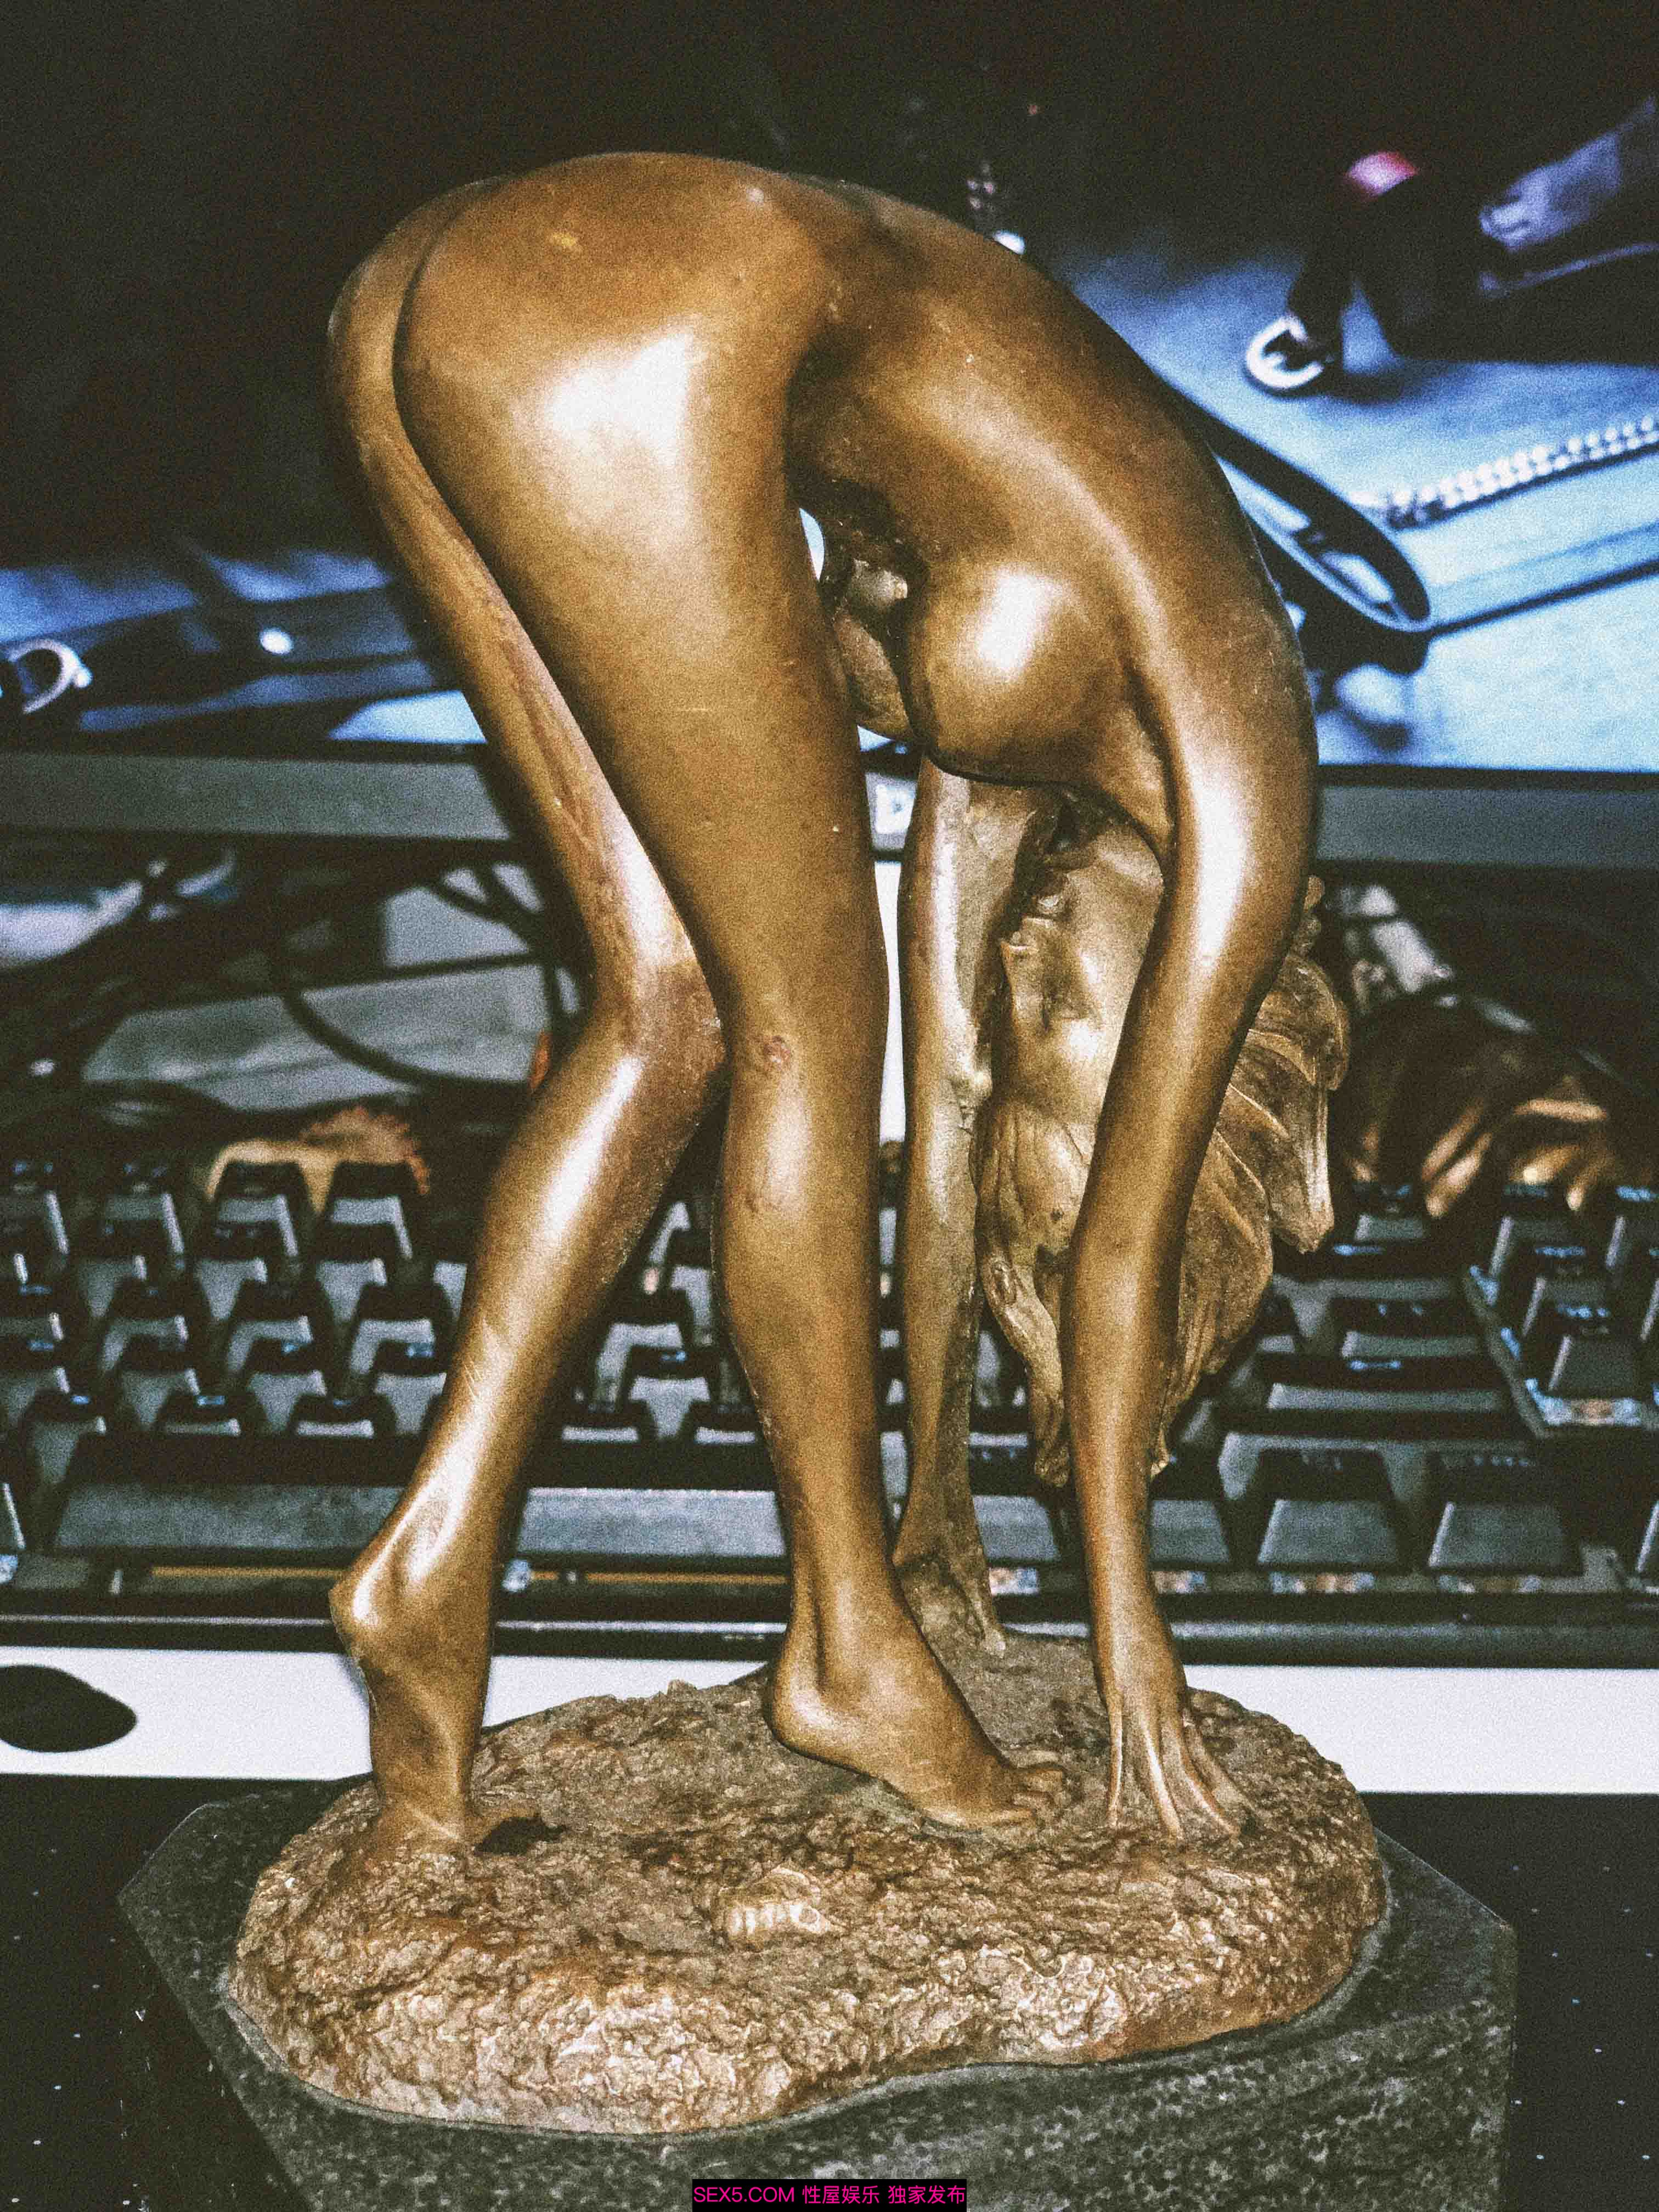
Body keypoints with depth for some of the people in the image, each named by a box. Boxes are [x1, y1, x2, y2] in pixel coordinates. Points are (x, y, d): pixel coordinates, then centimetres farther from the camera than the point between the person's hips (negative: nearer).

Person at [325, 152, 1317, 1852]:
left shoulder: (1073, 683, 29)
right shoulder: (1245, 788, 9)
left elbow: (949, 1088, 31)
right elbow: (1121, 1255, 11)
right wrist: (1126, 1617, 23)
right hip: (628, 354, -8)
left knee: (680, 1002, 14)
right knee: (805, 1029, 5)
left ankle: (434, 1556, 14)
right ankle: (845, 1645, 19)